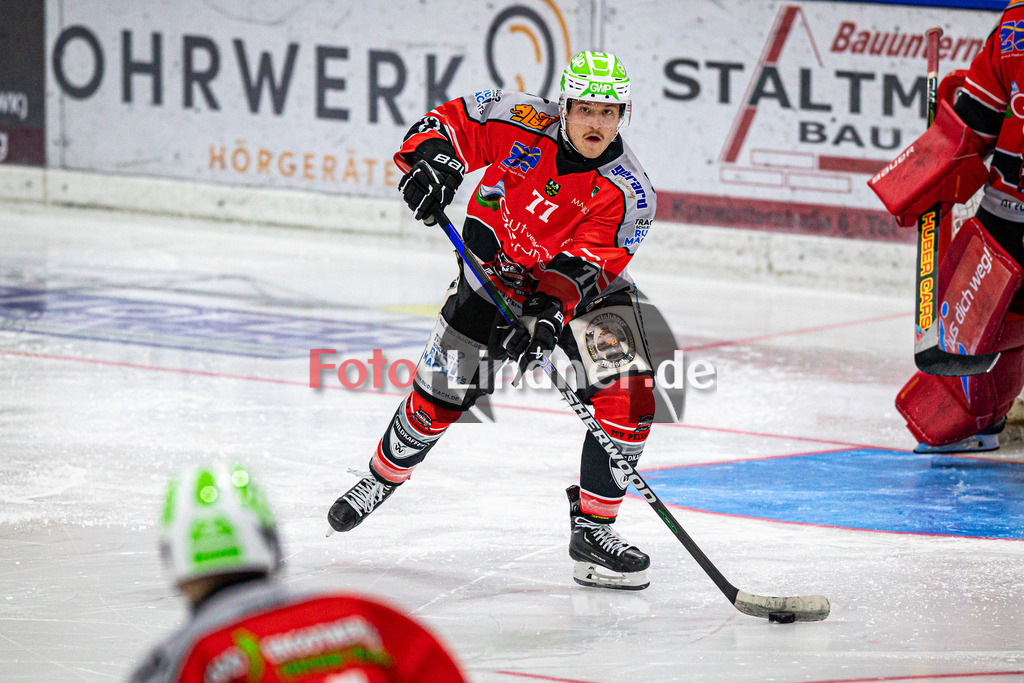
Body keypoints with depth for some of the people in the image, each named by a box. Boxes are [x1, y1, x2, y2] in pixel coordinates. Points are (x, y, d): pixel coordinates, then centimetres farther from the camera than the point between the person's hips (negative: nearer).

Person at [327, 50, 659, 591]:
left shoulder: (629, 193, -25)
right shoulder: (522, 123, -21)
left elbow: (583, 268, -32)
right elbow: (452, 120, -9)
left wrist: (548, 317, -47)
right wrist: (432, 157, -30)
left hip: (585, 288, -1)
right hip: (495, 276, 1)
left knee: (628, 397, -21)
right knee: (439, 396, 6)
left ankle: (592, 527, -9)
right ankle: (383, 476, 37)